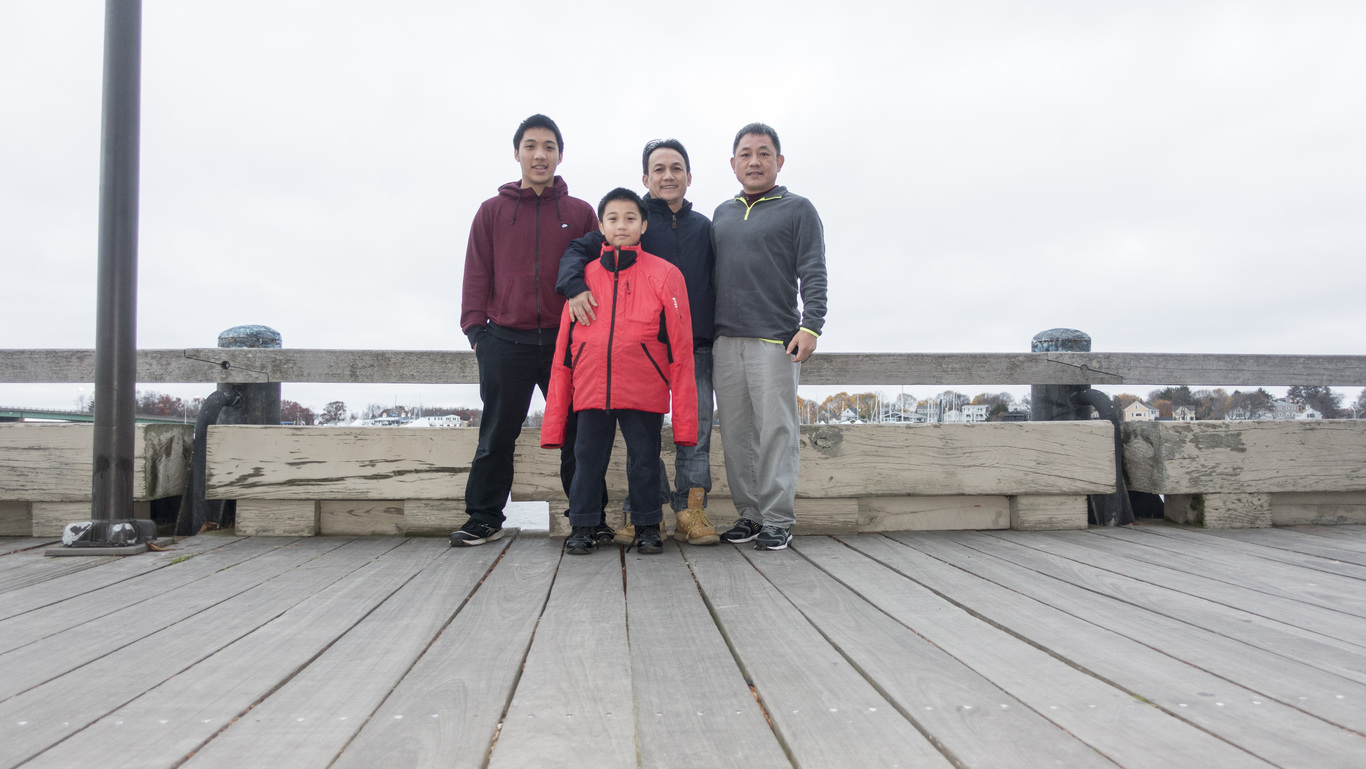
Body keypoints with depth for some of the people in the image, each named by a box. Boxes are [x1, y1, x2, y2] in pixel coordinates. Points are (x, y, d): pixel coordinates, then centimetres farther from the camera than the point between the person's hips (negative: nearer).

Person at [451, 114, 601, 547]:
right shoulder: (493, 211, 11)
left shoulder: (581, 213, 10)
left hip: (566, 340, 0)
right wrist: (475, 328, 0)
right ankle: (484, 519, 15)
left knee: (577, 432, 4)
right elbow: (477, 274, 8)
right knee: (497, 435, 5)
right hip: (505, 342, 0)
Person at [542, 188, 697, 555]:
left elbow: (680, 349, -1)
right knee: (587, 460, 8)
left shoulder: (665, 274, 1)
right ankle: (582, 527, 22)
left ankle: (647, 527, 22)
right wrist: (554, 421, 6)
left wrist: (684, 419, -6)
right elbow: (564, 348, 10)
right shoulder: (584, 276, 8)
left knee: (644, 460, 6)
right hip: (591, 391, 2)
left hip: (643, 393, -2)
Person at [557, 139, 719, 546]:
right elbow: (578, 250, 1)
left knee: (696, 429, -1)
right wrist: (574, 287, -19)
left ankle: (691, 510, 4)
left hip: (697, 346, 3)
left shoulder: (704, 227, 16)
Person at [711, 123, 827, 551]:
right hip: (726, 340, 5)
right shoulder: (722, 214, 20)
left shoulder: (797, 209, 6)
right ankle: (749, 514, 15)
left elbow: (813, 273, -2)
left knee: (776, 430, -5)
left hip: (775, 339, -5)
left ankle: (777, 520, 2)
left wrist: (811, 326, -14)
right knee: (735, 432, 6)